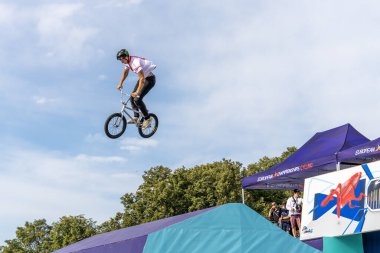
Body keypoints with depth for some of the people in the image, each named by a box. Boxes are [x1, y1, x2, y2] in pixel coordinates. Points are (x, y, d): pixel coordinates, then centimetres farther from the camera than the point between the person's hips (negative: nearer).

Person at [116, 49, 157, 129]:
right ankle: (136, 117, 9)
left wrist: (137, 92, -40)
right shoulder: (128, 61, -2)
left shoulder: (135, 63, -31)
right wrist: (120, 83, 9)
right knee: (132, 97, 2)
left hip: (149, 79, -9)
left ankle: (147, 119, -5)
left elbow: (142, 79, -36)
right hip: (143, 77, 9)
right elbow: (125, 72, 17)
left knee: (137, 99, -17)